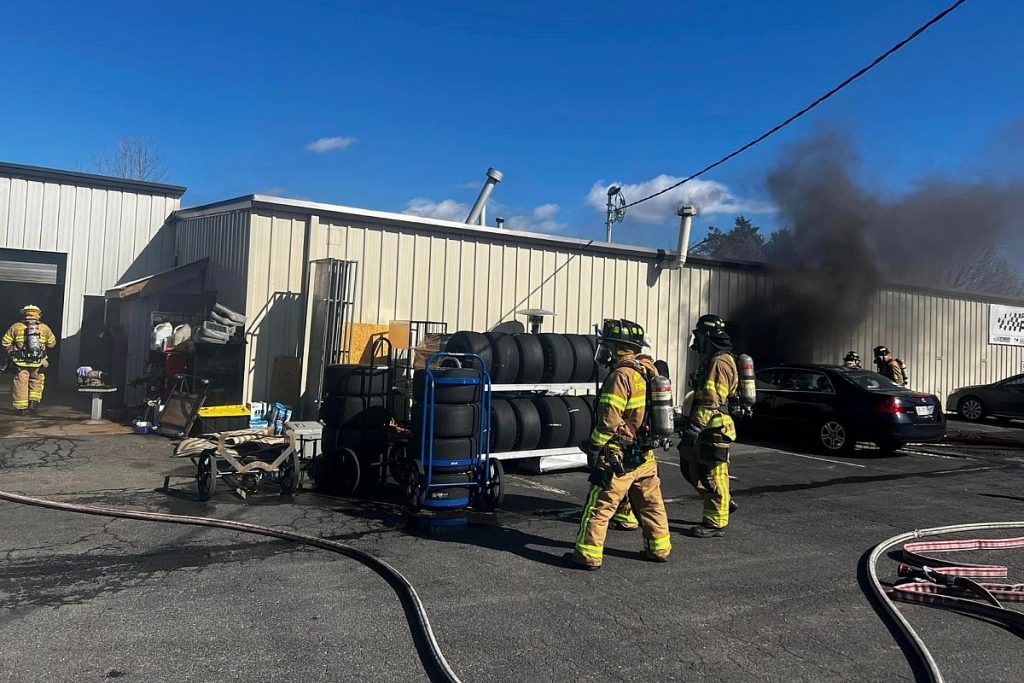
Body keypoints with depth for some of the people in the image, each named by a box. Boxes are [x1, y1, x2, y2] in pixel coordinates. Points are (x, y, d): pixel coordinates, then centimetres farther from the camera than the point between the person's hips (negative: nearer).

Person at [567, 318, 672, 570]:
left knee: (599, 506, 0)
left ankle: (588, 555, 5)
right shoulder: (648, 370, 7)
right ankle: (659, 548, 29)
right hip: (646, 454, 9)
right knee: (651, 503, 19)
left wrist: (593, 447, -12)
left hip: (620, 457, -9)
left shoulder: (621, 375, -19)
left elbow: (609, 421, -22)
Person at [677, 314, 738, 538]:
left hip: (715, 429, -11)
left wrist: (695, 425, -28)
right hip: (706, 428, 11)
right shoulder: (708, 360, 17)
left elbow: (713, 400, -24)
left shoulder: (719, 363, -16)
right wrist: (691, 421, 25)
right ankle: (724, 503, 27)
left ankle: (715, 523, 6)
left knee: (713, 476, -3)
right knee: (690, 467, 15)